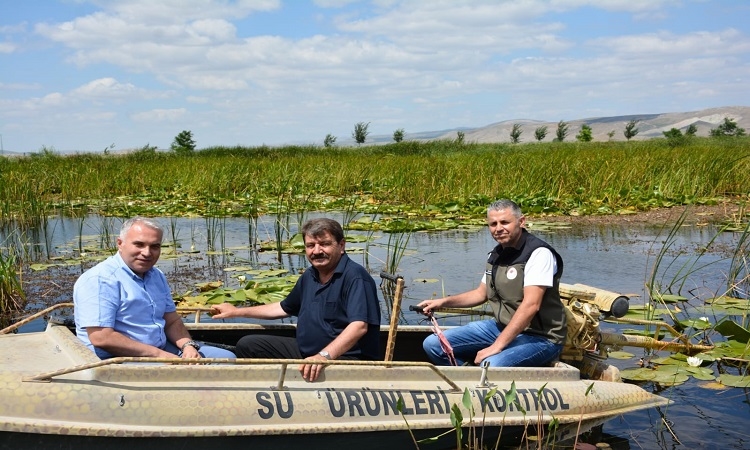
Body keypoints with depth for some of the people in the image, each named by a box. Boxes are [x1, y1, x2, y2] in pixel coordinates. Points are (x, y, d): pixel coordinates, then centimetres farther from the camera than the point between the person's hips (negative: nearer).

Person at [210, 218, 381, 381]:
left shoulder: (355, 277, -18)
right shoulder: (309, 276, 11)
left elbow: (359, 326, -32)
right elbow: (284, 308, 29)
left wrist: (324, 356, -44)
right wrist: (236, 311, 32)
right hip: (304, 350, 9)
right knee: (247, 345, 8)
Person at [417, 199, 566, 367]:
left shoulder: (538, 253, -17)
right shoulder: (496, 255, 9)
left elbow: (530, 305, -26)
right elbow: (481, 293, 24)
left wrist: (497, 346, -30)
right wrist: (444, 301, 9)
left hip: (539, 336, -8)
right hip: (501, 327, 8)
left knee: (490, 365, -37)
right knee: (433, 344, -2)